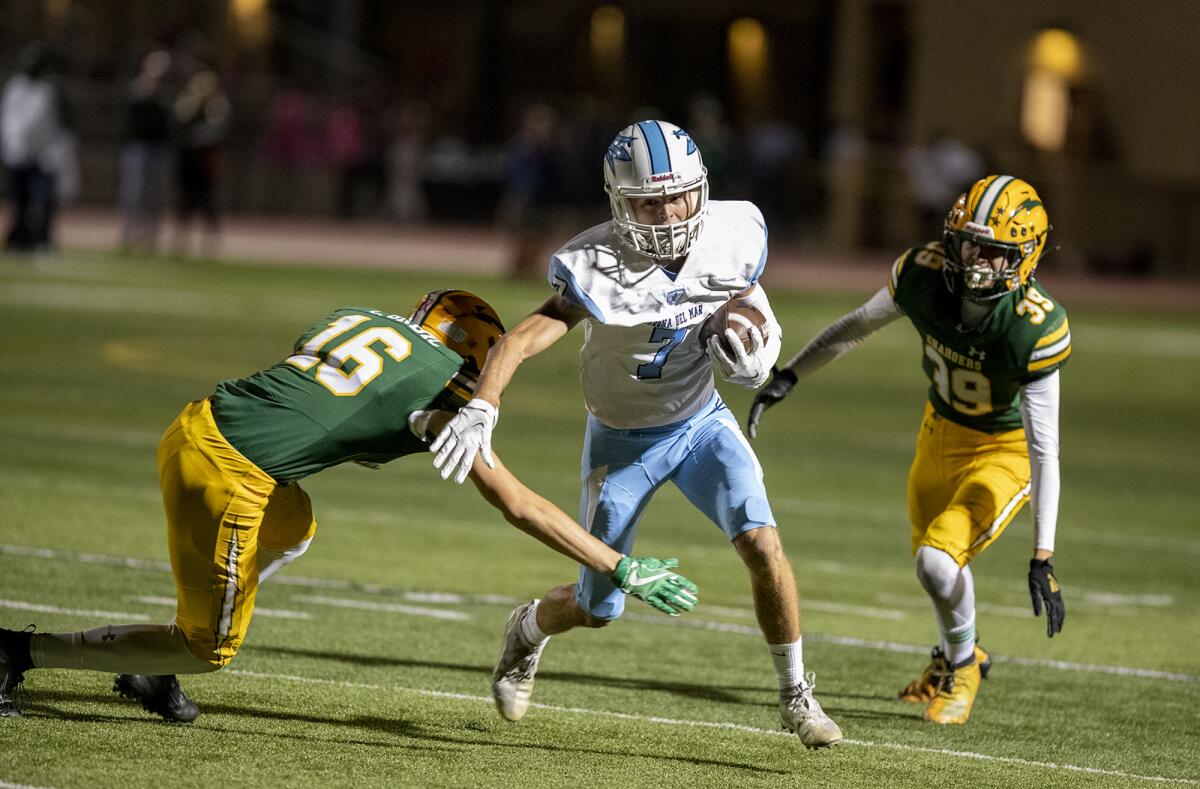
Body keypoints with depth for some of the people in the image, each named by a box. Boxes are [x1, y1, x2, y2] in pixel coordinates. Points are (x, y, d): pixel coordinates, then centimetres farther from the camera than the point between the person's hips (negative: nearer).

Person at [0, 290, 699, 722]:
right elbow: (520, 507, 1)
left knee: (295, 530, 34)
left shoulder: (360, 318, 19)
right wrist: (623, 571, 5)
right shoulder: (445, 389, 1)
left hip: (196, 424, 8)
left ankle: (151, 664, 29)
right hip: (227, 474, -8)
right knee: (209, 650, 9)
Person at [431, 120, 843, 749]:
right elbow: (525, 337, -40)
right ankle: (528, 630, 46)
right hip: (622, 439, -2)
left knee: (761, 543, -21)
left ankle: (796, 698, -2)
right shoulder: (598, 269, -31)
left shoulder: (731, 237, -18)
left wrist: (752, 355, -19)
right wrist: (482, 407, -57)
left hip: (702, 420, 2)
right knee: (598, 609, 8)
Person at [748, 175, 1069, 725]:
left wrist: (1043, 558, -31)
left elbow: (1044, 450, -30)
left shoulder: (1035, 328, -35)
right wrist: (789, 375, 2)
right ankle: (953, 657, 53)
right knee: (929, 560, 21)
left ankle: (963, 664, 10)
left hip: (1005, 450, -5)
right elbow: (859, 325, -1)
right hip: (942, 432, 5)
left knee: (938, 561, -22)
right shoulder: (924, 275, -24)